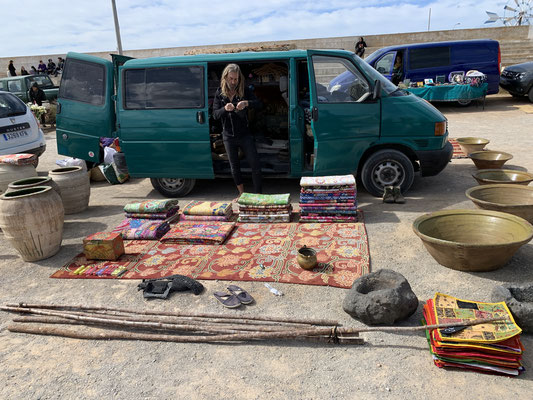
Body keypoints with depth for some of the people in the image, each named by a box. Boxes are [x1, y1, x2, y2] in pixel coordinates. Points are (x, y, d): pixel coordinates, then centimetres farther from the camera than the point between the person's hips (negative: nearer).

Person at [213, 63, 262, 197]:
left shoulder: (244, 91, -3)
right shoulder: (219, 93, 1)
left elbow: (257, 103, -14)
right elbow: (215, 114, -5)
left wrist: (247, 103, -35)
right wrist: (225, 109, -26)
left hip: (245, 134, -2)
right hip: (228, 136, 2)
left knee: (255, 165, -5)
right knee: (234, 167, 12)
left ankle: (258, 194, 5)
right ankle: (241, 194, 27)